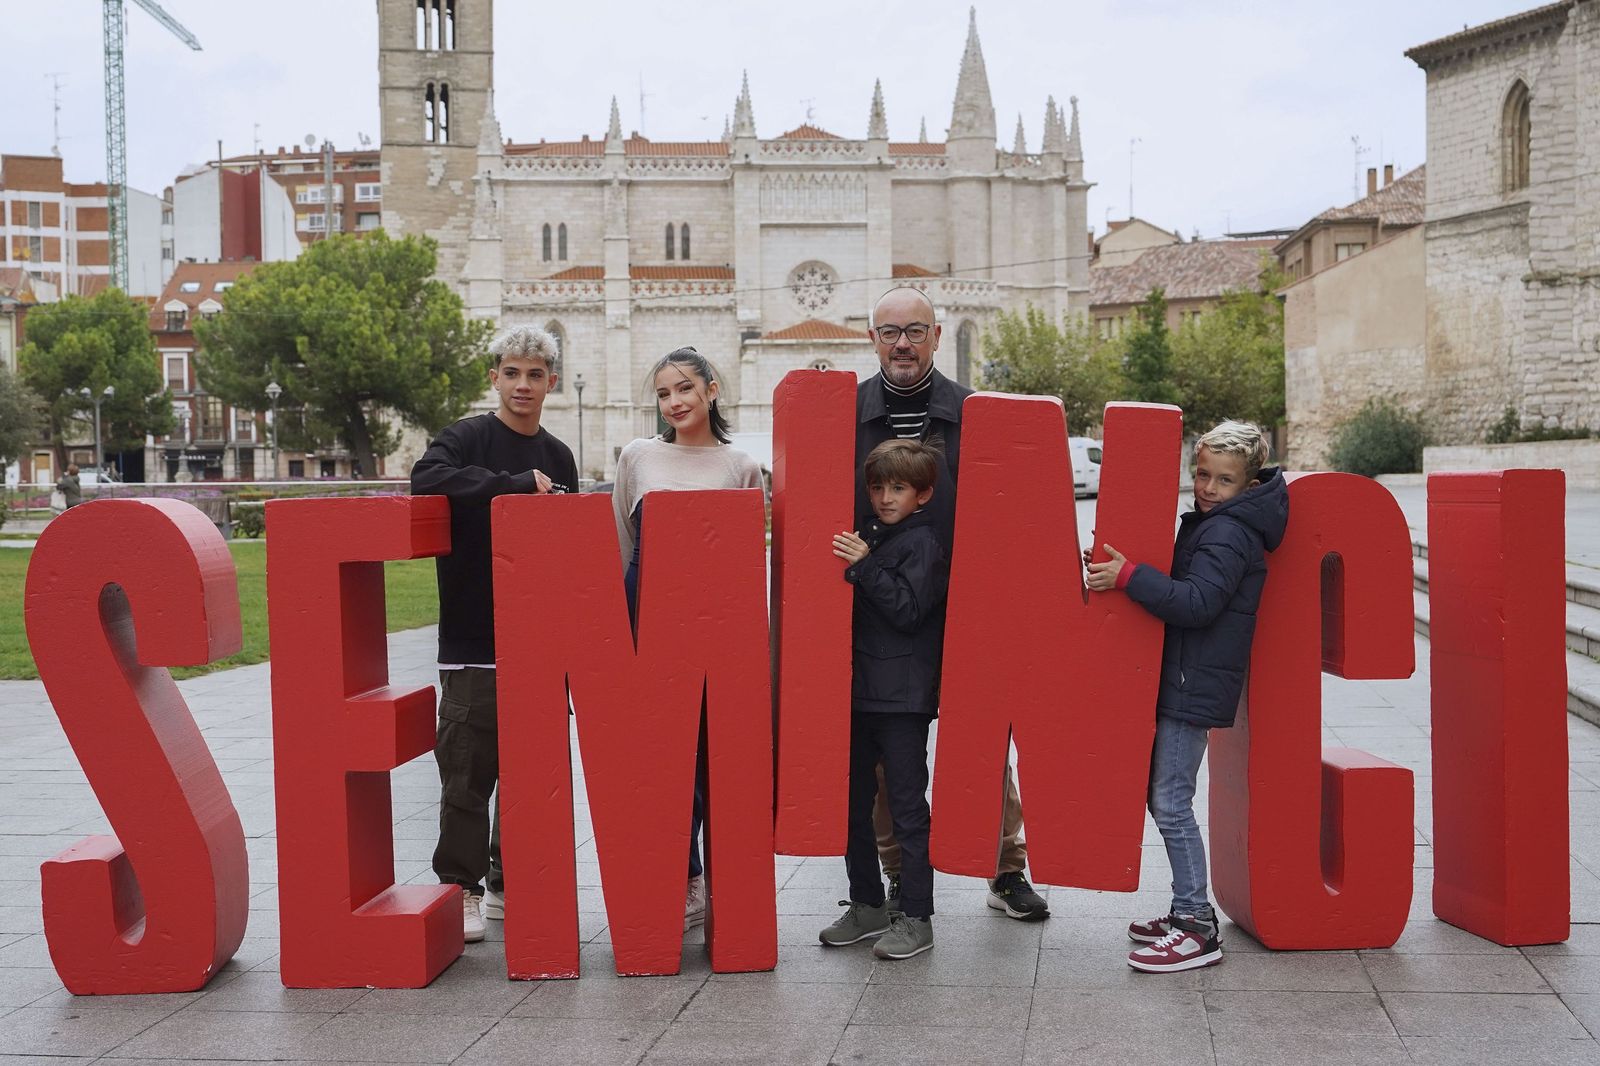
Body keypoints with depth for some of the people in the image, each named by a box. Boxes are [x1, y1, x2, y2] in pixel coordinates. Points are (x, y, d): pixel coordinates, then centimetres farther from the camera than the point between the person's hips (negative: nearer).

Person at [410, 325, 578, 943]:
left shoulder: (558, 457, 14)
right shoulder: (467, 438, -2)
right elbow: (428, 480, -24)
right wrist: (517, 485, -21)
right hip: (473, 643, -5)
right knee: (467, 770, -2)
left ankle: (511, 884, 22)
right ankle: (461, 888, 10)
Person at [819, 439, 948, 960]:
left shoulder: (925, 544, -7)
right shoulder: (866, 535, 13)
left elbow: (909, 609, -18)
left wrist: (865, 567, -22)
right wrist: (847, 563, 2)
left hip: (903, 698, -7)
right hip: (858, 689, 7)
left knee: (907, 807, -1)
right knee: (853, 802, 12)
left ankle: (916, 918, 6)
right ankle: (867, 904, 25)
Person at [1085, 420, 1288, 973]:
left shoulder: (1227, 533, -14)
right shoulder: (1211, 525, 16)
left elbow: (1196, 602, -25)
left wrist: (1130, 576, -26)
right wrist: (1126, 572, 8)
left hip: (1195, 686, -10)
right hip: (1182, 680, 10)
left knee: (1171, 803, -8)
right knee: (1162, 797, 14)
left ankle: (1197, 928, -3)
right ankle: (1187, 911, 22)